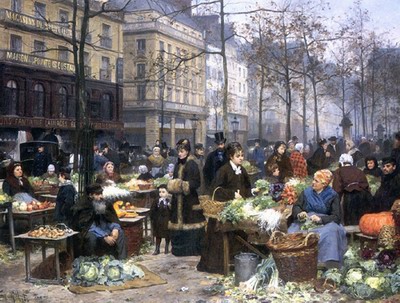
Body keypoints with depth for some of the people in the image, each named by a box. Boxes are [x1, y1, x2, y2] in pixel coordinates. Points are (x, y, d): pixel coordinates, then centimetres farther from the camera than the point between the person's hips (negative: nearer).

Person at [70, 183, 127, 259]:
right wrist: (104, 237, -36)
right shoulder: (83, 208, -20)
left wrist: (115, 229, -22)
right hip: (89, 231, -6)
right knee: (91, 237, -37)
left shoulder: (105, 205, -3)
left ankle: (121, 260, -10)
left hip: (104, 229, 6)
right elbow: (90, 227, -28)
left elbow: (113, 219, 1)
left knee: (120, 232, -11)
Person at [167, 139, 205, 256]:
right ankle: (179, 248, 19)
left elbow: (196, 182, -13)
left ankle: (192, 248, 6)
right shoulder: (178, 165, 12)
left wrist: (184, 185, -22)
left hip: (190, 199, -7)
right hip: (178, 199, 7)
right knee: (178, 223, 9)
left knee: (190, 223, -2)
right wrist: (173, 185, 3)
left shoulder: (192, 164, -10)